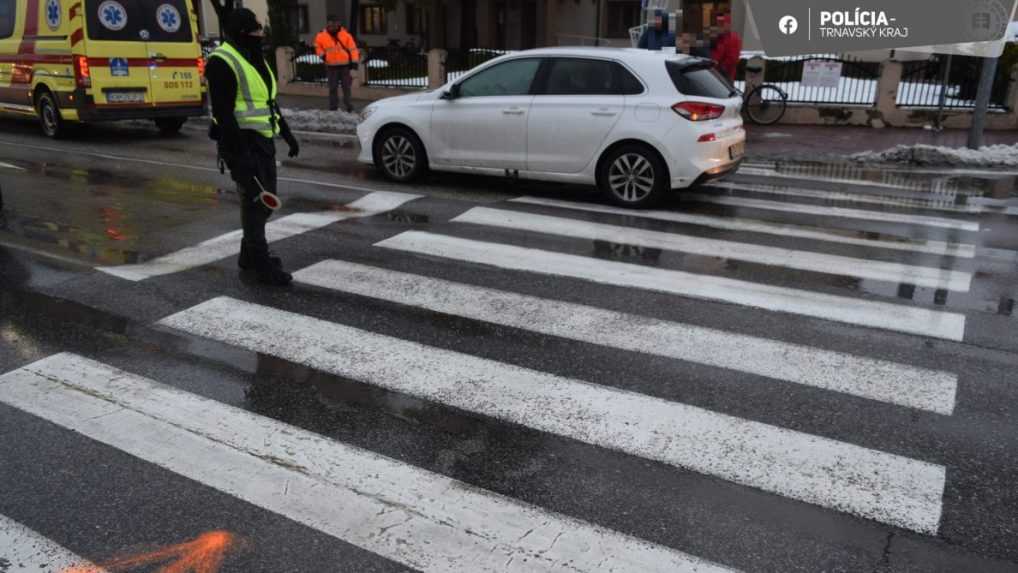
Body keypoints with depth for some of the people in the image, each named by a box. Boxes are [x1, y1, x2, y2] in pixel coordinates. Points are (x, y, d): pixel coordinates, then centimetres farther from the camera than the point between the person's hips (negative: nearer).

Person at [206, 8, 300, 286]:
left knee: (265, 199, 14)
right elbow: (223, 111, -19)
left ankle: (249, 255, 28)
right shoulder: (223, 62, -13)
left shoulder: (255, 59, 17)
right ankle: (262, 265, -1)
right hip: (242, 142, -9)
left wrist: (287, 133, 22)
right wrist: (240, 152, -24)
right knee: (255, 200, -8)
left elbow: (269, 101, 25)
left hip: (263, 140, 9)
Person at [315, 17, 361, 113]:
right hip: (331, 66, 1)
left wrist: (355, 61, -12)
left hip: (345, 65, -1)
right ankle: (333, 108, 12)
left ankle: (349, 107, 12)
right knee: (333, 88, 5)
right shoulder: (321, 36, 0)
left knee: (346, 87, 5)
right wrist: (322, 55, 1)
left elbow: (353, 48, -5)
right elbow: (318, 46, 16)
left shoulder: (346, 35, -5)